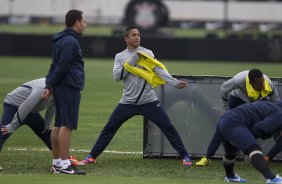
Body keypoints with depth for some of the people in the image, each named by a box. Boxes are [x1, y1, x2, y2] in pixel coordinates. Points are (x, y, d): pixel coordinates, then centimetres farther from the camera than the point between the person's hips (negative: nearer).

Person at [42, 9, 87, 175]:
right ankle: (64, 164, -12)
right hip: (70, 88, -10)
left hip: (61, 88, 10)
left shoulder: (62, 41, 18)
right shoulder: (70, 42, -14)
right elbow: (61, 67, -17)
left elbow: (55, 66, 15)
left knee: (59, 126, 10)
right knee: (67, 125, -10)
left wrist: (49, 85, 8)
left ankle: (56, 162, 13)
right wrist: (51, 85, -5)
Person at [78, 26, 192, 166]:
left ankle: (185, 156, 2)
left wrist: (175, 82, -23)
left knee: (168, 128, -6)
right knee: (109, 128, 2)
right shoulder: (120, 57, 7)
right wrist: (131, 62, -14)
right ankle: (92, 157, 13)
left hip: (149, 101, -1)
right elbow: (117, 76, -6)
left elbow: (159, 70, -8)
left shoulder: (147, 53, 4)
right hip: (128, 102, 1)